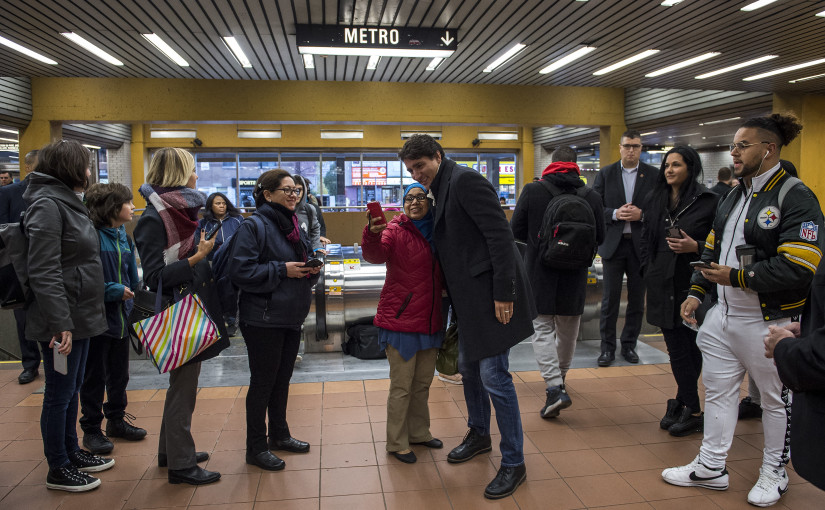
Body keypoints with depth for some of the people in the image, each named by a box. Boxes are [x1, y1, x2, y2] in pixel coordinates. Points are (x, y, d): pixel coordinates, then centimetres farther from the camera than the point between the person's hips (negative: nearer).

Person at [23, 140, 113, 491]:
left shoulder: (68, 201, 15)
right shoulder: (47, 205, -16)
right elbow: (43, 272, -23)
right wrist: (60, 324, -25)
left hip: (79, 316, 10)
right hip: (62, 321, -10)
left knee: (72, 388, 19)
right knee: (60, 392, 3)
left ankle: (72, 452, 34)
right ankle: (58, 470, 17)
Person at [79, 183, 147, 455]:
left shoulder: (124, 237, 8)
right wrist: (114, 290, -21)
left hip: (121, 317, 7)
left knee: (119, 374, 18)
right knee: (94, 377, 7)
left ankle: (117, 420, 33)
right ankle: (91, 429, 20)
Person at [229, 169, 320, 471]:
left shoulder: (295, 226, 13)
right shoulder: (254, 227, -12)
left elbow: (305, 266, 21)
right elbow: (242, 271, -20)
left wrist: (313, 270, -1)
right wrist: (282, 270, -21)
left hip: (291, 317, 8)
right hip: (263, 319, -8)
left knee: (282, 379, 18)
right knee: (263, 382, 2)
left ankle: (279, 435, 34)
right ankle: (256, 448, 16)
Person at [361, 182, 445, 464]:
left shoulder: (436, 233, 8)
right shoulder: (396, 230, -8)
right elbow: (375, 255, -28)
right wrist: (372, 234, -47)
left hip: (429, 320, 6)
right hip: (401, 319, -6)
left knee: (423, 382, 18)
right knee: (402, 385, 2)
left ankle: (419, 432, 36)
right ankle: (397, 443, 18)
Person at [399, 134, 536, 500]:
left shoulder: (465, 180, -13)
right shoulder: (442, 188, 16)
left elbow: (499, 234, -20)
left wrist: (503, 293, -22)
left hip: (492, 293, -10)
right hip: (470, 297, 10)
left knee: (493, 375, -6)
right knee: (468, 367, 20)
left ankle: (513, 463, 9)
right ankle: (479, 435, 41)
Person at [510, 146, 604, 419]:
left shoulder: (532, 191, -8)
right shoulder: (592, 197, -4)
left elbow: (516, 230, -4)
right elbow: (599, 237, 3)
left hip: (539, 272, -2)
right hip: (574, 274, 2)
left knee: (542, 330, 6)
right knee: (568, 330, 20)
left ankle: (554, 387, -8)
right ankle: (560, 375, 40)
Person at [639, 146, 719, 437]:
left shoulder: (708, 201, -4)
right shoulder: (655, 200, 11)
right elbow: (646, 239, 18)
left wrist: (695, 247, -19)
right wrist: (648, 271, 11)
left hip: (692, 285, -4)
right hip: (663, 286, 5)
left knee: (689, 346, 0)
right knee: (676, 346, 7)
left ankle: (681, 402, 16)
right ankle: (692, 410, 19)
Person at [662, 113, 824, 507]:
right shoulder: (733, 197, 10)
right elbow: (712, 248, 15)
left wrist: (735, 277, -21)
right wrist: (697, 292, 5)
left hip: (768, 322, -7)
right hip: (723, 315, 8)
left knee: (775, 399, 13)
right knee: (717, 391, 14)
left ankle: (774, 472, 34)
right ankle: (711, 467, 29)